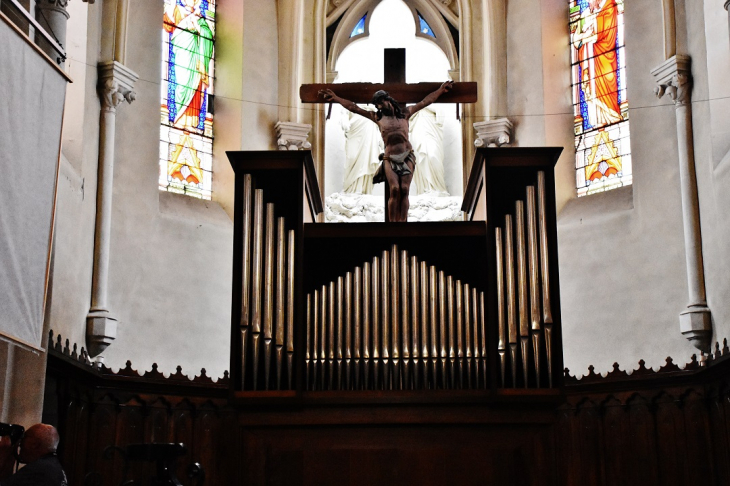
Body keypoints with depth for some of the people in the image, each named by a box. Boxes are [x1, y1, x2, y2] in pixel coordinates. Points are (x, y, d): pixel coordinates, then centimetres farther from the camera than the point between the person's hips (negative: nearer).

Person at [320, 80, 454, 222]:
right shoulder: (378, 117, 15)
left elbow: (425, 102, 23)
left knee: (404, 190, -14)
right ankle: (392, 222, -20)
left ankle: (402, 221, -19)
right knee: (395, 190, -19)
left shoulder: (405, 113, 16)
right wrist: (335, 98, 17)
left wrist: (441, 90, 25)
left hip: (407, 157, 0)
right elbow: (353, 107, 17)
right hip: (390, 158, 0)